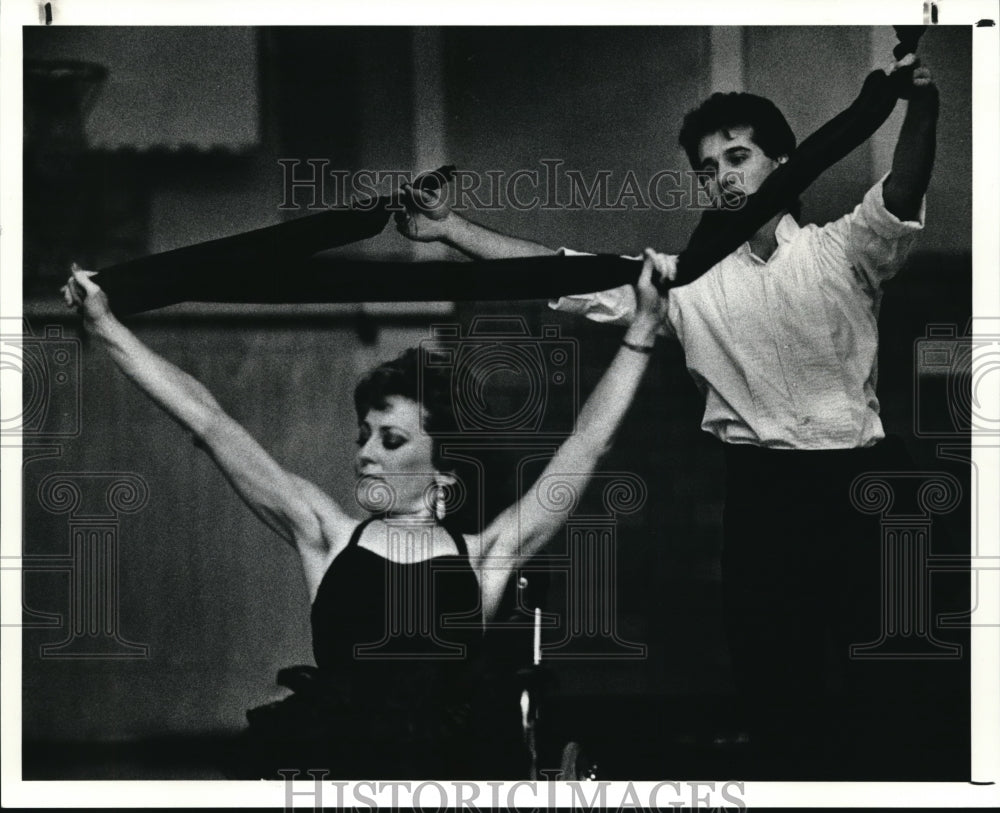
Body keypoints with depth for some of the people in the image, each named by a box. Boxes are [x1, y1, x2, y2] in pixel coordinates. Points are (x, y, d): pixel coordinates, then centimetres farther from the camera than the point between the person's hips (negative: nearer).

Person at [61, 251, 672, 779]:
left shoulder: (484, 555, 13)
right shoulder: (328, 537, 16)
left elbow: (587, 445, 16)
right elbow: (208, 422, 15)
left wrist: (644, 329, 19)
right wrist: (104, 324, 15)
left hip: (450, 764, -1)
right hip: (333, 761, 1)